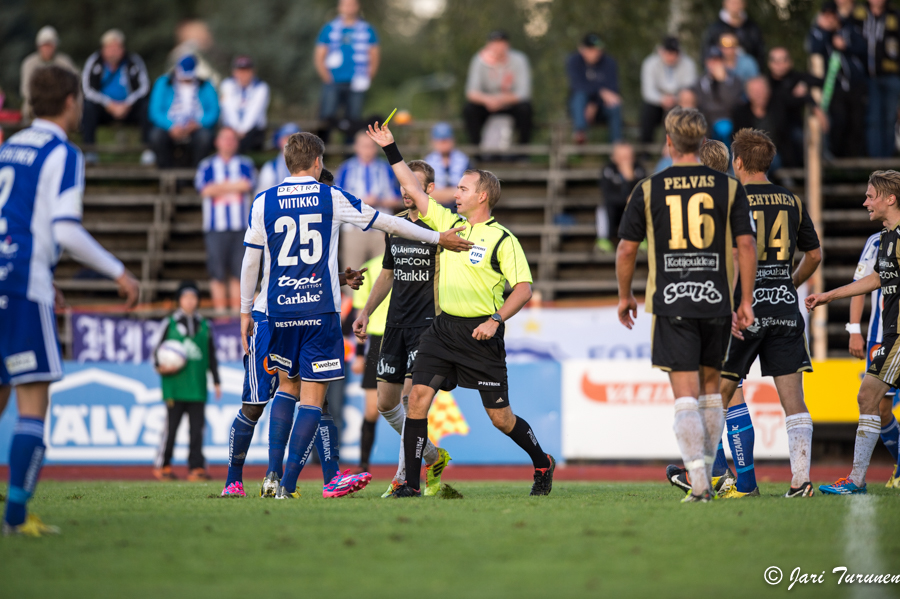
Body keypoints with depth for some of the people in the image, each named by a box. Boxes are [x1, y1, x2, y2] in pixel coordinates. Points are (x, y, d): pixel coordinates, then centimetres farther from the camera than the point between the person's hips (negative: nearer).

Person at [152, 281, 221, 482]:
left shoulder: (204, 326, 15)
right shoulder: (170, 323, 7)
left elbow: (211, 356, 18)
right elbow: (157, 351, 7)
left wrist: (216, 382, 15)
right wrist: (161, 367, -12)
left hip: (197, 387, 3)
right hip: (175, 387, -3)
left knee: (197, 428, -2)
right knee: (171, 427, -3)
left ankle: (196, 467, 0)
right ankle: (162, 465, 8)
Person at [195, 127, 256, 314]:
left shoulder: (245, 164, 12)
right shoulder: (207, 165, 9)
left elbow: (247, 185, -6)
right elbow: (205, 189, -7)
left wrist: (220, 187, -4)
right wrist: (233, 186, -4)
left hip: (240, 227, 1)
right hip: (216, 227, -1)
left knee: (239, 271, -2)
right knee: (217, 272, -5)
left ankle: (237, 311, 2)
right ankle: (219, 311, -3)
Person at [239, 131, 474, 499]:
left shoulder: (263, 203, 3)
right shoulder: (332, 199, 0)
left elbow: (250, 261, 6)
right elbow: (388, 223, 8)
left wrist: (245, 311, 17)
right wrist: (437, 238, 18)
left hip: (280, 310, 3)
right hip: (321, 310, -3)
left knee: (287, 386, 20)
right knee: (312, 397, 0)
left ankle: (273, 473, 8)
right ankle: (288, 484, -9)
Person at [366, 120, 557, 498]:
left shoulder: (502, 239, -7)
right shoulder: (449, 223, 10)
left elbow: (524, 287, -12)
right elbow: (414, 189, 14)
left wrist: (496, 319, -22)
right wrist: (390, 149, 11)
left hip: (480, 334, -5)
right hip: (443, 327, 5)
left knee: (499, 415, 1)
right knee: (418, 395, -11)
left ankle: (543, 463, 26)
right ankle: (411, 482, -8)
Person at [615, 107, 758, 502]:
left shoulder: (648, 190, 0)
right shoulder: (728, 187, 2)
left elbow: (626, 250, 3)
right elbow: (746, 245, -2)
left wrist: (625, 296, 17)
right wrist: (746, 301, 4)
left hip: (671, 304, -2)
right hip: (716, 302, 2)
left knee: (685, 395, -4)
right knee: (710, 390, 17)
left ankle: (699, 484, -16)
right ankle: (705, 474, 24)